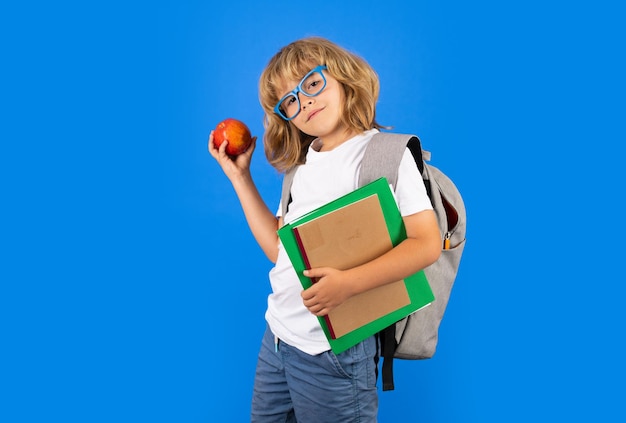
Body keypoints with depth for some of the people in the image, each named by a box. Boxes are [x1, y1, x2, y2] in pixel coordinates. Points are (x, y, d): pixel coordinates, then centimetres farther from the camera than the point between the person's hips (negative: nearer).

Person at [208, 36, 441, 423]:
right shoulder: (302, 163, 8)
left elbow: (428, 243, -17)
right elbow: (278, 248, 8)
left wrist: (349, 282, -28)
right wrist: (240, 177, 8)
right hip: (277, 338, 7)